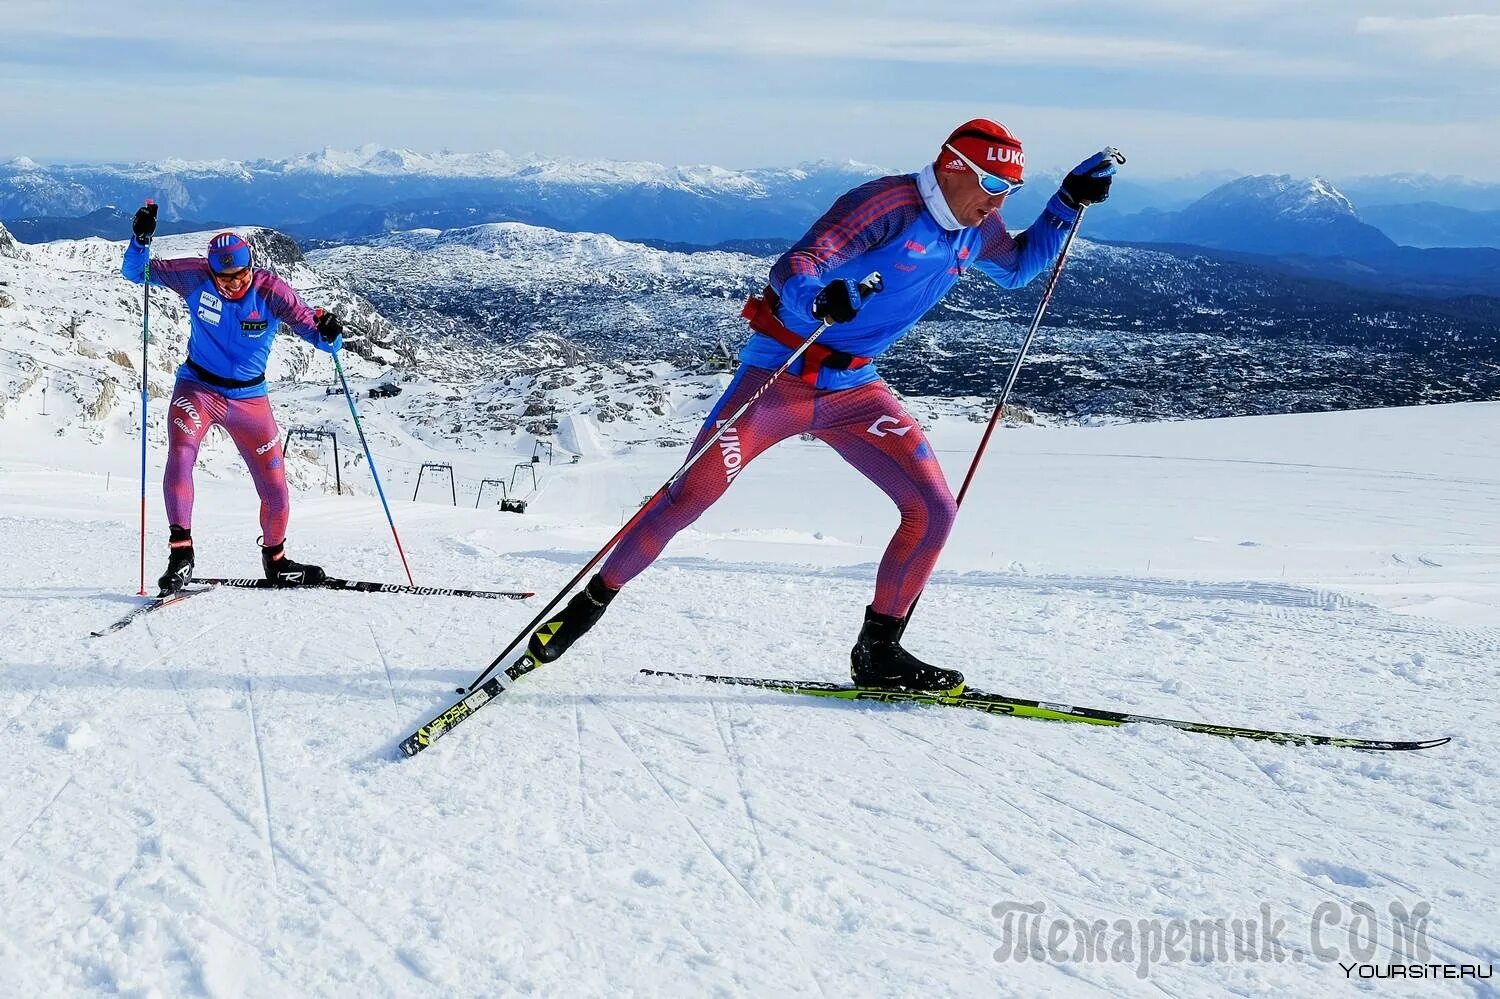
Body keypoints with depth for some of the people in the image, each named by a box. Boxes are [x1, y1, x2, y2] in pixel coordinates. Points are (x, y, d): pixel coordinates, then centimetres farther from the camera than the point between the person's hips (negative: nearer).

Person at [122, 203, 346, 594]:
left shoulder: (271, 291, -17)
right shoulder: (196, 277, -14)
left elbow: (313, 330, -20)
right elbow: (136, 271, -6)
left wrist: (328, 334, -44)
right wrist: (141, 239, -26)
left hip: (249, 397, 1)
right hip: (197, 388, 0)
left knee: (276, 489, 3)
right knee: (180, 454, -29)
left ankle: (276, 561, 29)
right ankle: (180, 552, -21)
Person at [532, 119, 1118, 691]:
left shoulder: (976, 232, 4)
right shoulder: (889, 204, -20)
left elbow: (1020, 265, 27)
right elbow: (793, 270, -27)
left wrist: (1070, 200, 14)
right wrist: (819, 299, -50)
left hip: (854, 391, 7)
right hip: (780, 373, -6)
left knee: (933, 510, -7)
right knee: (687, 500, -7)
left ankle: (878, 653, 5)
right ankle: (591, 604, 11)